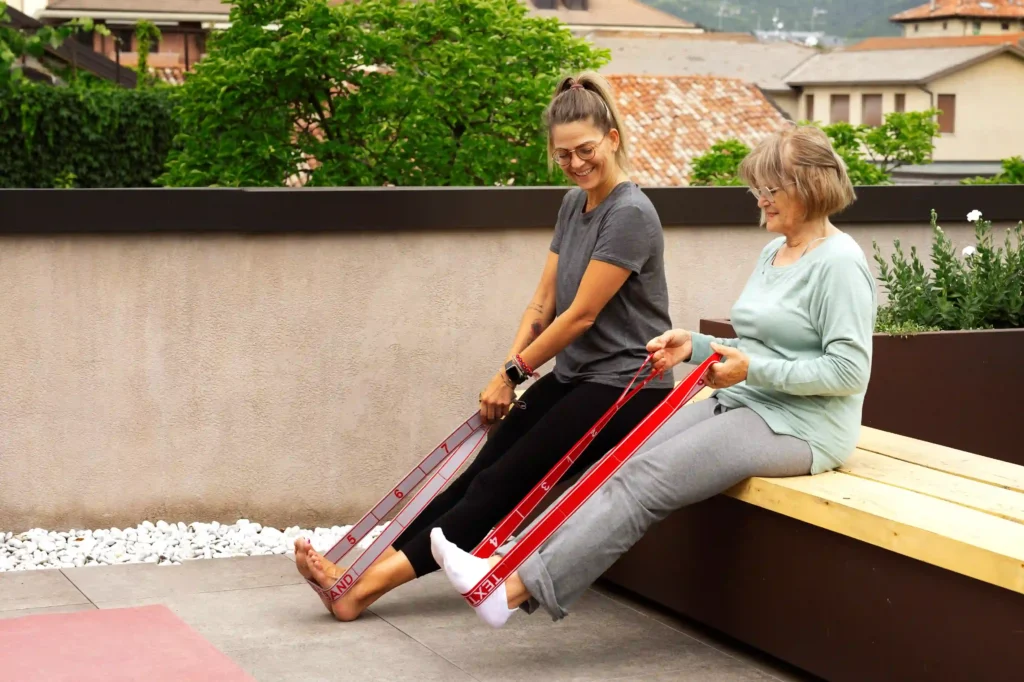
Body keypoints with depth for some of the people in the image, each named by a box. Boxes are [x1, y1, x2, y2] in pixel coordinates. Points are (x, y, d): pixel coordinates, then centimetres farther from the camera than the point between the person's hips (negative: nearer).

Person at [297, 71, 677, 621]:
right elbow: (543, 303, 11)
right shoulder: (573, 205, 13)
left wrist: (513, 372, -6)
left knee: (504, 482, -17)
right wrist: (508, 375, -3)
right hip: (572, 378, 8)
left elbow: (580, 314, -15)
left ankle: (371, 583, -27)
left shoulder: (630, 215, -15)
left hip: (624, 388, -8)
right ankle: (373, 566, -22)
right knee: (482, 470, -9)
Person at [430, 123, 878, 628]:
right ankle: (517, 558, -23)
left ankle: (520, 588, -28)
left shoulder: (838, 261, -12)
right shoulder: (773, 253, 17)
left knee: (645, 479, -23)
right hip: (741, 403, 9)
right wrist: (695, 346, 5)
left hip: (799, 424, -9)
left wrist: (754, 370, -20)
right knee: (624, 465, -13)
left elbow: (849, 370, -18)